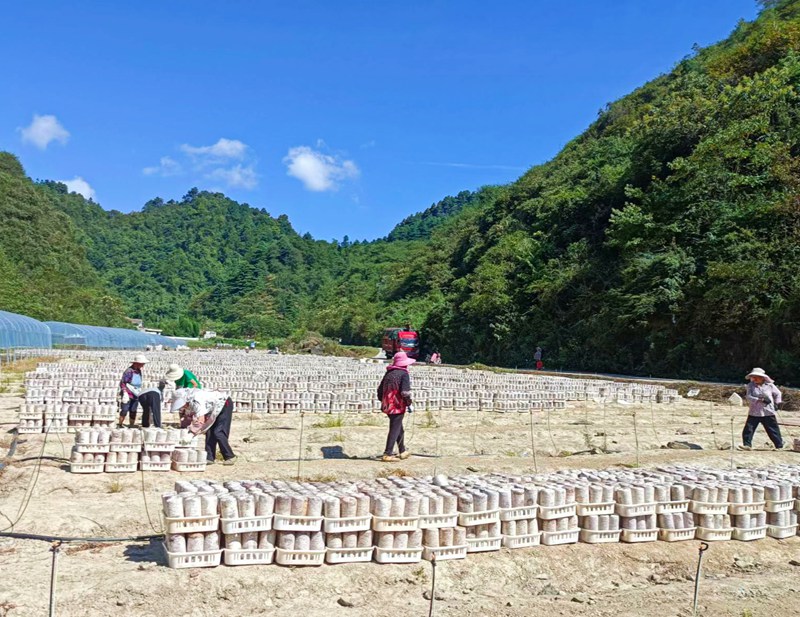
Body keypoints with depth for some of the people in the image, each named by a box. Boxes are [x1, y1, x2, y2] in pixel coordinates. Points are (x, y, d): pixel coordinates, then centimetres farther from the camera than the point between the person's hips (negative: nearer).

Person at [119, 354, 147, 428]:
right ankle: (120, 426, 1)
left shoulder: (139, 371, 9)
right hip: (127, 395, -6)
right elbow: (122, 383, -16)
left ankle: (131, 426, 10)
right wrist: (125, 393, -23)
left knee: (133, 411, 6)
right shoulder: (129, 371, -15)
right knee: (124, 410, -7)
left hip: (135, 395, 7)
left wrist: (140, 392, 20)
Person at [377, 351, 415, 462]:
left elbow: (380, 389, 17)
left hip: (387, 406, 8)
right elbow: (405, 392, -19)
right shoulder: (403, 374, -11)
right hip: (398, 407, -8)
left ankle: (403, 452, 32)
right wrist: (409, 404, -9)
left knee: (399, 429, 21)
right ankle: (387, 454, -3)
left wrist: (383, 401, 27)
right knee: (394, 430, -2)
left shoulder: (388, 373, 12)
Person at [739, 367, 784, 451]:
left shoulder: (770, 385, 1)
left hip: (768, 413, 0)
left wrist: (776, 403, 8)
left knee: (773, 430, 6)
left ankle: (779, 446, 19)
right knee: (748, 429, -4)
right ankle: (747, 444, 4)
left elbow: (778, 394, 18)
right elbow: (748, 397, -13)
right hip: (754, 413, 1)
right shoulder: (750, 385, -1)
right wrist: (760, 400, -24)